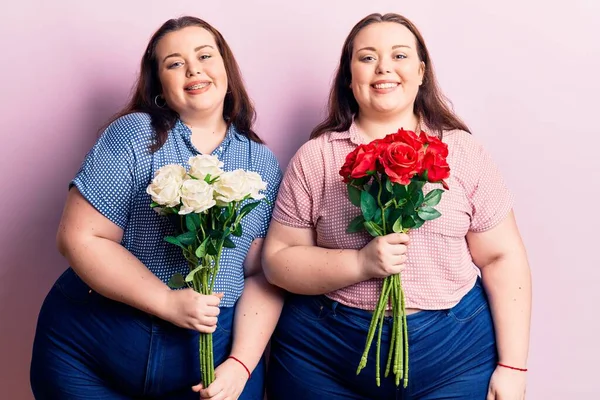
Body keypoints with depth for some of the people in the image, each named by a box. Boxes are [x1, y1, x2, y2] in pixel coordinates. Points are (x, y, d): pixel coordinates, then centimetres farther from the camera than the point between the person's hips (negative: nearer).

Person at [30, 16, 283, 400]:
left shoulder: (263, 162, 2)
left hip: (211, 356, 2)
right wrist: (170, 303, -18)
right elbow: (81, 238, -11)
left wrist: (241, 364, -13)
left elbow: (264, 274, -1)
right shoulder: (133, 135, -5)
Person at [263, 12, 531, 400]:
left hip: (454, 350, 0)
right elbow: (279, 260, -2)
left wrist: (512, 367, -3)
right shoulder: (315, 158, -1)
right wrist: (361, 263, -18)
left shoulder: (464, 152, 0)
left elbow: (502, 259, 1)